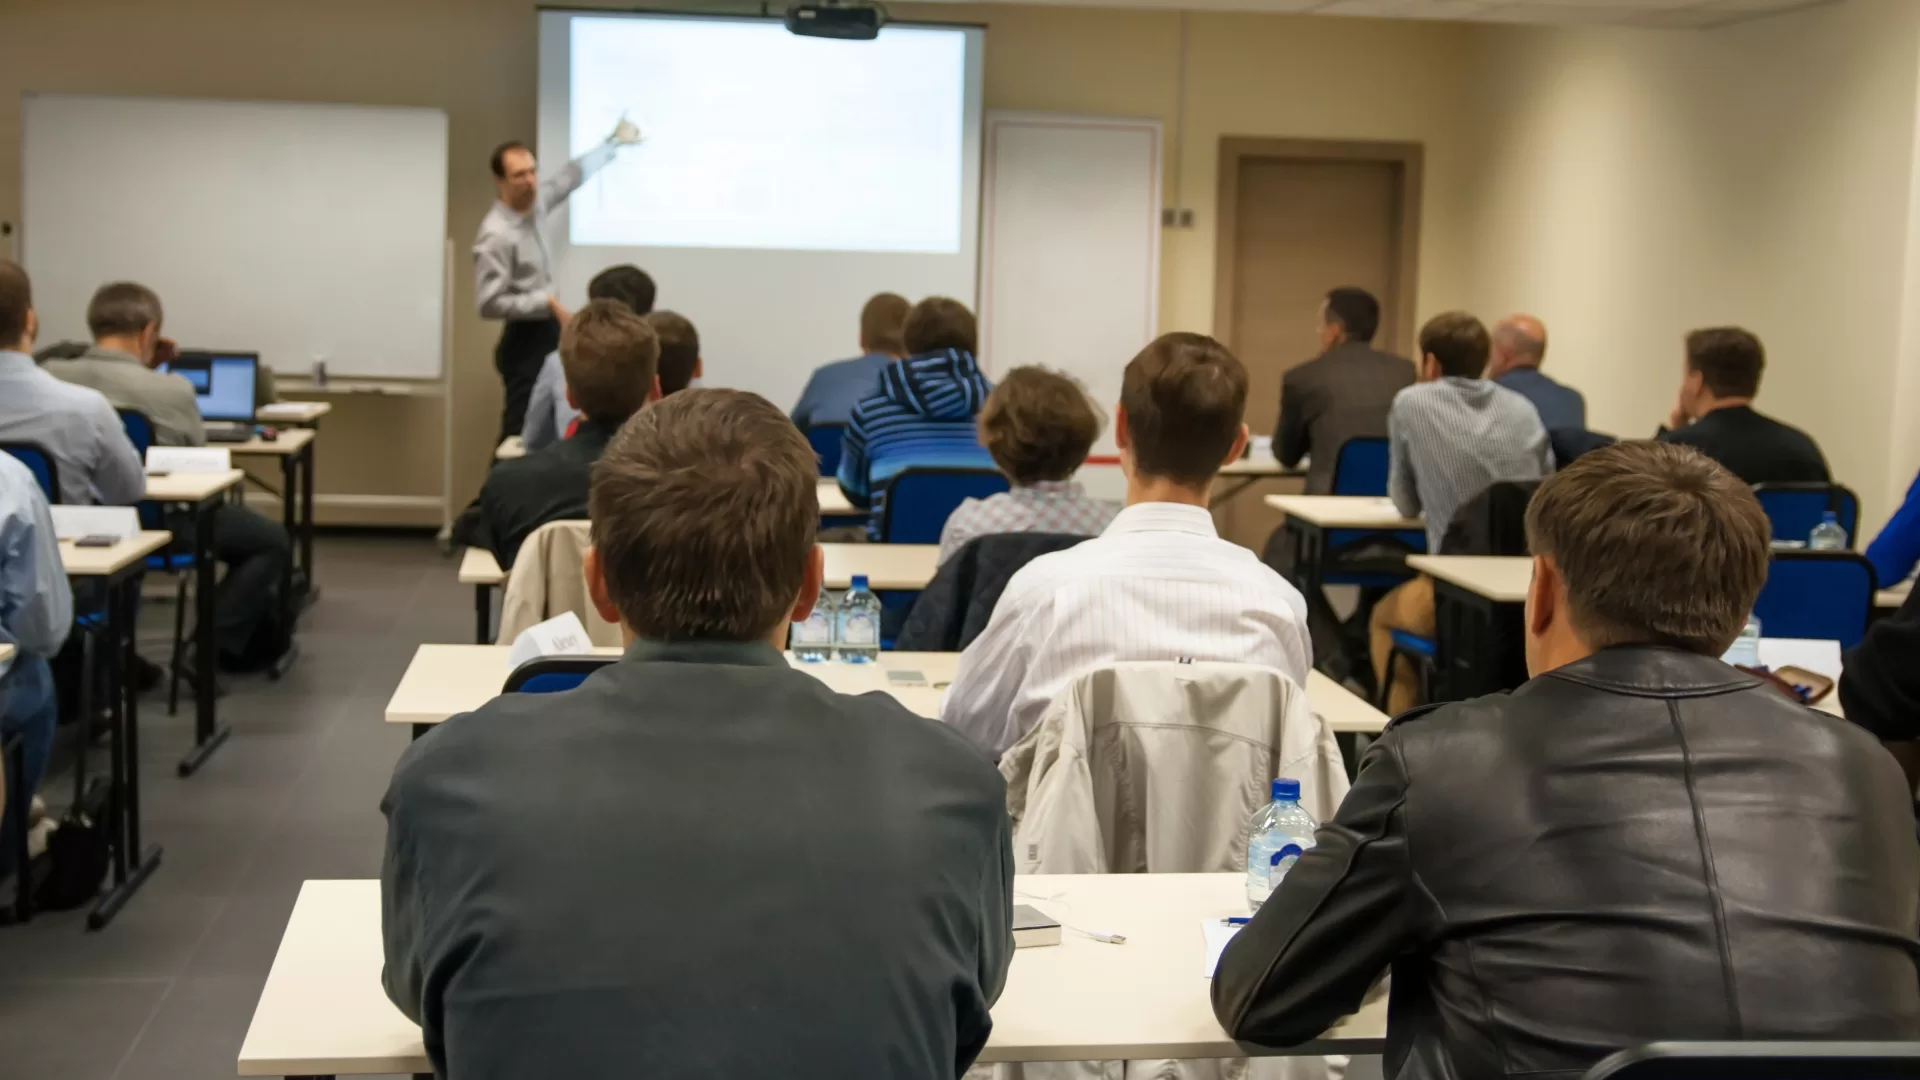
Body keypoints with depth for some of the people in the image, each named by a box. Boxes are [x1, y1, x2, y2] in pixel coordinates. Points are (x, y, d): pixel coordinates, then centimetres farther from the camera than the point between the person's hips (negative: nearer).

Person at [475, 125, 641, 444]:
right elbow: (489, 303, -24)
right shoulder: (496, 235, -22)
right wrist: (547, 302, -22)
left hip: (546, 330, 8)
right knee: (523, 430, -9)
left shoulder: (532, 202, 1)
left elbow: (571, 176, 19)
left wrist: (613, 143, 28)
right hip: (525, 338, -8)